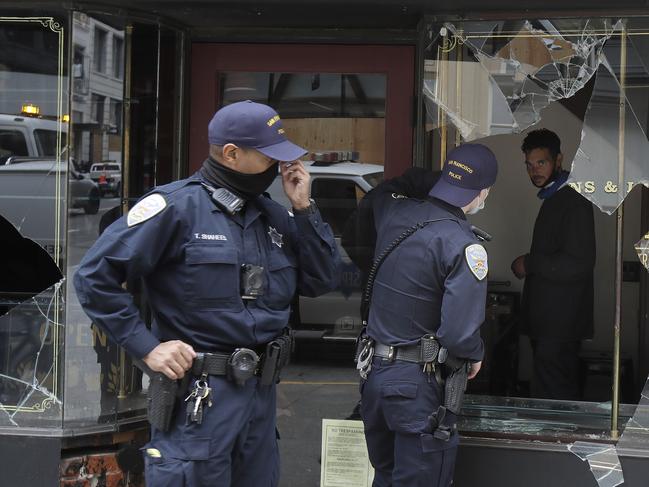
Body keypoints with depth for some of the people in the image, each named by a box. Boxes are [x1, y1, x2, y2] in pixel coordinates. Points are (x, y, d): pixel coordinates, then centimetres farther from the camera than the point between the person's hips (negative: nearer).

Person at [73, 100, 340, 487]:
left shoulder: (274, 216, 11)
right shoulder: (177, 206, -11)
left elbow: (323, 281, 10)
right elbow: (94, 275, -11)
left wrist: (303, 209, 0)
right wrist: (146, 347, -14)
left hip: (262, 395, 7)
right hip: (198, 397, -7)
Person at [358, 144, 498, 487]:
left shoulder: (394, 211, 0)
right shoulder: (464, 246, -20)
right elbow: (459, 332, -26)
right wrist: (476, 355, -5)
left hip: (373, 370, 7)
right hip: (418, 384, -7)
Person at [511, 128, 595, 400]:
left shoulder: (574, 204, -14)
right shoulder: (552, 201, 17)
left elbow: (578, 264, -22)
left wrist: (529, 264, -14)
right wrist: (528, 265, 10)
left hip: (560, 326, -10)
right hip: (547, 324, 10)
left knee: (550, 396, -10)